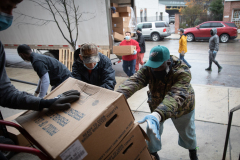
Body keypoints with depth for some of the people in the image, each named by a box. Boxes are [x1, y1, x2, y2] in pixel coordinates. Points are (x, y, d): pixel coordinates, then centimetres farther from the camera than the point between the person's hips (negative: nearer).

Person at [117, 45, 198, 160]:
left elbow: (176, 96, -51)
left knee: (186, 131, 19)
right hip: (157, 105, 2)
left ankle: (192, 150, 55)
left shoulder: (182, 72, -36)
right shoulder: (148, 68, -27)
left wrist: (157, 114, -67)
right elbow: (134, 81, -45)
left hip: (182, 106, -1)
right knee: (152, 130, 4)